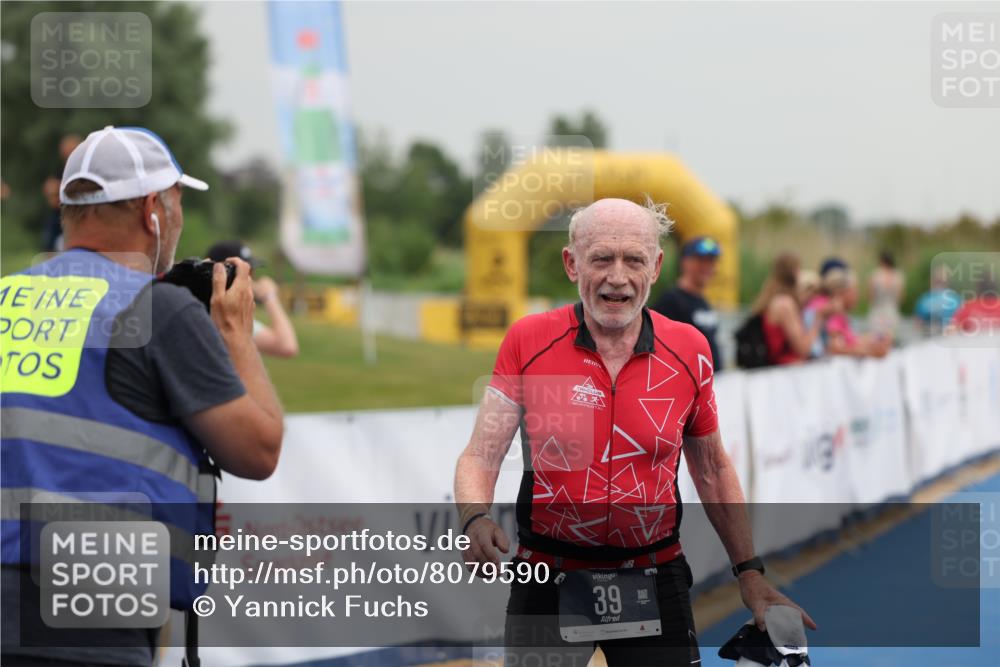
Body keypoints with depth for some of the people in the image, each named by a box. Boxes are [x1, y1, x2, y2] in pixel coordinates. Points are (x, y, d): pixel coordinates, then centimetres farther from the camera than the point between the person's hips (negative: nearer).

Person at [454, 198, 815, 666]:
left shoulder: (690, 351, -1)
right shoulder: (527, 342, -6)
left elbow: (712, 469, 11)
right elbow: (480, 456, -5)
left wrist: (750, 573, 9)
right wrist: (476, 519, -26)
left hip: (655, 579, 1)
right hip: (547, 579, -1)